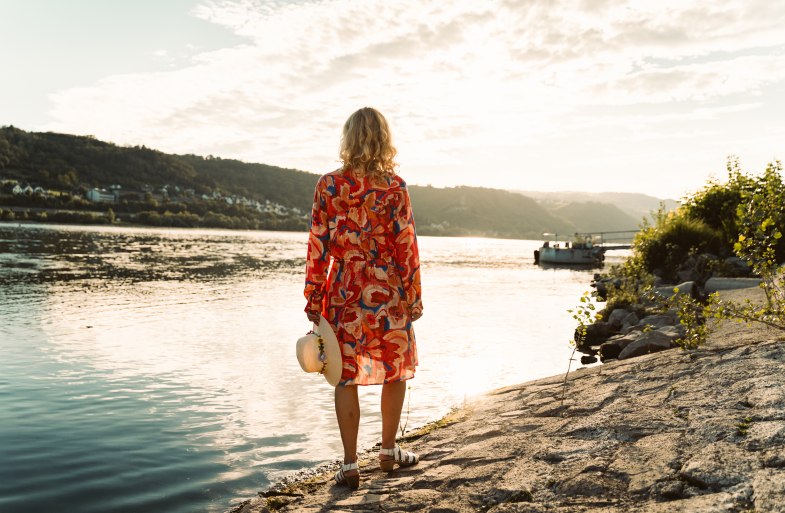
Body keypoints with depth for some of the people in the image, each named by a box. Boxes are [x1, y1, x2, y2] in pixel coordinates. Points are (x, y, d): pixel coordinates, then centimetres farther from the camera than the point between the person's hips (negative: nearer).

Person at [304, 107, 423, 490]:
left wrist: (314, 300, 5)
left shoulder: (328, 185, -2)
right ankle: (388, 452, 29)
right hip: (387, 292, -1)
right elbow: (406, 247, -6)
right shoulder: (394, 187, -7)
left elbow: (318, 246, -2)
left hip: (344, 292, 1)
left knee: (346, 376, 9)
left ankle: (350, 465, 11)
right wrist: (414, 298, 3)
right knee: (396, 371, 17)